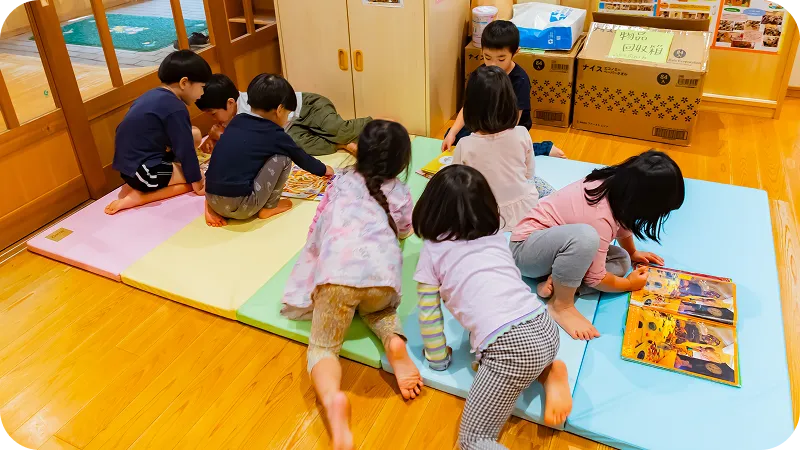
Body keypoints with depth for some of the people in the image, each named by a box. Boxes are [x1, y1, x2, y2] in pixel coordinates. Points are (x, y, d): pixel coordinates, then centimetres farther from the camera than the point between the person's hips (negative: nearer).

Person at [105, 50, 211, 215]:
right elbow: (185, 149, -14)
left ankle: (138, 184, 7)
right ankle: (139, 196, -9)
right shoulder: (175, 108, -17)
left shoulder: (154, 95, 10)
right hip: (144, 172, -9)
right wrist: (197, 183, -4)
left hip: (129, 164, 9)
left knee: (194, 134, 13)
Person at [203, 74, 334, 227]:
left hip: (212, 198, 6)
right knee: (283, 157, 3)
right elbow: (303, 159, 15)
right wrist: (324, 170, 33)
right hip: (240, 207, -6)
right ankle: (269, 207, 13)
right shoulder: (275, 135, -2)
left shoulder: (237, 120, 13)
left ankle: (214, 208, 17)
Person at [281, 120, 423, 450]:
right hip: (383, 273, 1)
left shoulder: (342, 181, 26)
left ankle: (333, 399, -22)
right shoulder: (401, 193, 27)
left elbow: (320, 226, 34)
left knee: (323, 348, 11)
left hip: (337, 272, -1)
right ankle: (394, 341, -1)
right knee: (379, 310, 34)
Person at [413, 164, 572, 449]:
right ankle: (549, 373, 15)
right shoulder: (497, 237, 19)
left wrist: (437, 359, 24)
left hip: (509, 347, -6)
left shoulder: (432, 251, 8)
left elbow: (428, 315, 11)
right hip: (544, 328, 6)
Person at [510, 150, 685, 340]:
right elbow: (595, 278, -20)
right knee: (586, 236, -37)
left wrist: (632, 253, 29)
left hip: (555, 243, 9)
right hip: (527, 248, -9)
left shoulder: (616, 184, -9)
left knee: (621, 260, 1)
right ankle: (561, 305, -19)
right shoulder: (601, 218, -31)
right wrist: (629, 284, -3)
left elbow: (623, 220, 17)